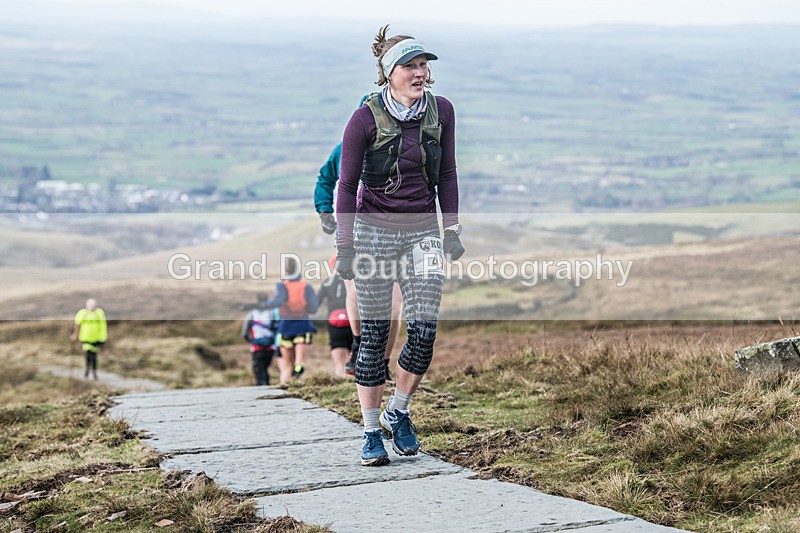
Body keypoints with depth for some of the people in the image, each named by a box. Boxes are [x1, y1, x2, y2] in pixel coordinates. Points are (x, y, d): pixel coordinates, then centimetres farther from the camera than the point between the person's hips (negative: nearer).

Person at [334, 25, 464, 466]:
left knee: (424, 332, -7)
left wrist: (452, 230, 4)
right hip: (373, 231, -3)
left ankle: (398, 413, 18)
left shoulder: (440, 111, -2)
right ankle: (371, 433, 13)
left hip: (422, 233, 3)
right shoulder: (365, 119, -13)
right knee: (375, 334, 0)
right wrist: (345, 246, -11)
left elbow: (446, 174, 8)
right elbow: (346, 185, -8)